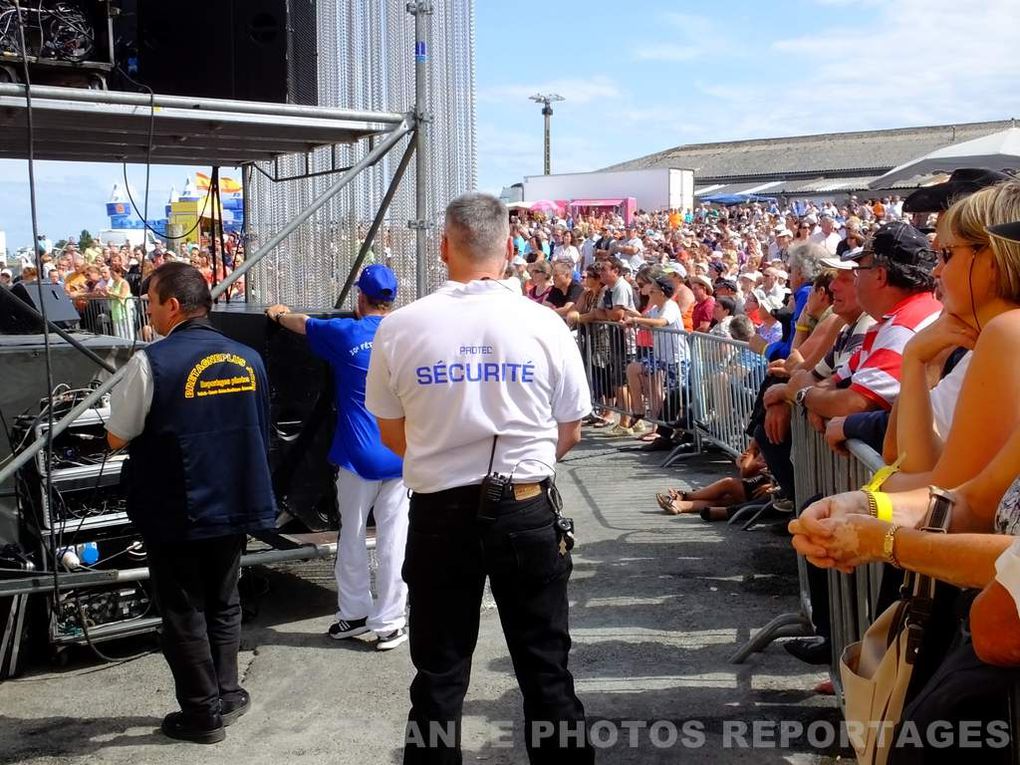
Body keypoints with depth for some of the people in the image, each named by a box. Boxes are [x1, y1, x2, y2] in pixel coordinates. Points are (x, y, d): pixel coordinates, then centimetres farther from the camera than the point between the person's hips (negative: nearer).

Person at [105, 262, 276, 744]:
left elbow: (116, 438, -8)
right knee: (223, 603, 20)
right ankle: (226, 695, 29)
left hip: (174, 511, -5)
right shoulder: (247, 359, 0)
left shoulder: (152, 362, -17)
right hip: (236, 504, 5)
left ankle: (203, 714, 17)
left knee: (183, 613, 8)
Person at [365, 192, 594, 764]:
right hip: (527, 509, 0)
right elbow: (569, 432, 3)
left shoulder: (399, 327, -6)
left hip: (439, 513, 0)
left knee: (440, 673, 12)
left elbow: (393, 435, 5)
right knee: (545, 665, 14)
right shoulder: (544, 324, -6)